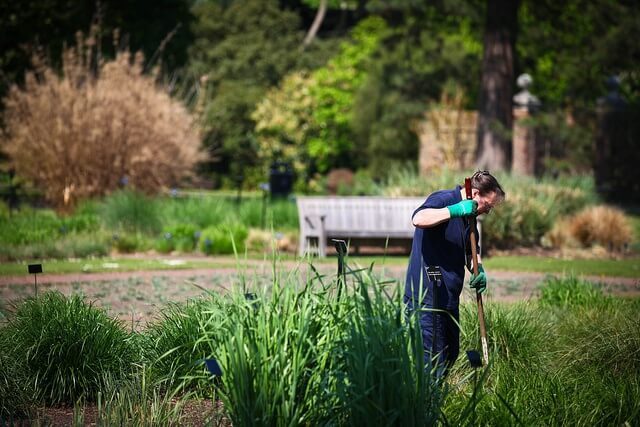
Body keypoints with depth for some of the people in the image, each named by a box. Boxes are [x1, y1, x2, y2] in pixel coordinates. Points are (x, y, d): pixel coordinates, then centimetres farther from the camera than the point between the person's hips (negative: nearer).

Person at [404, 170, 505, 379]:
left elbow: (471, 250, 26)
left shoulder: (468, 215, 17)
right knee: (432, 358, -10)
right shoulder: (443, 199, -11)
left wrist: (478, 269, 5)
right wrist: (454, 211, -32)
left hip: (449, 297, 10)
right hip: (426, 295, -10)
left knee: (450, 354, 15)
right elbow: (418, 219, -31)